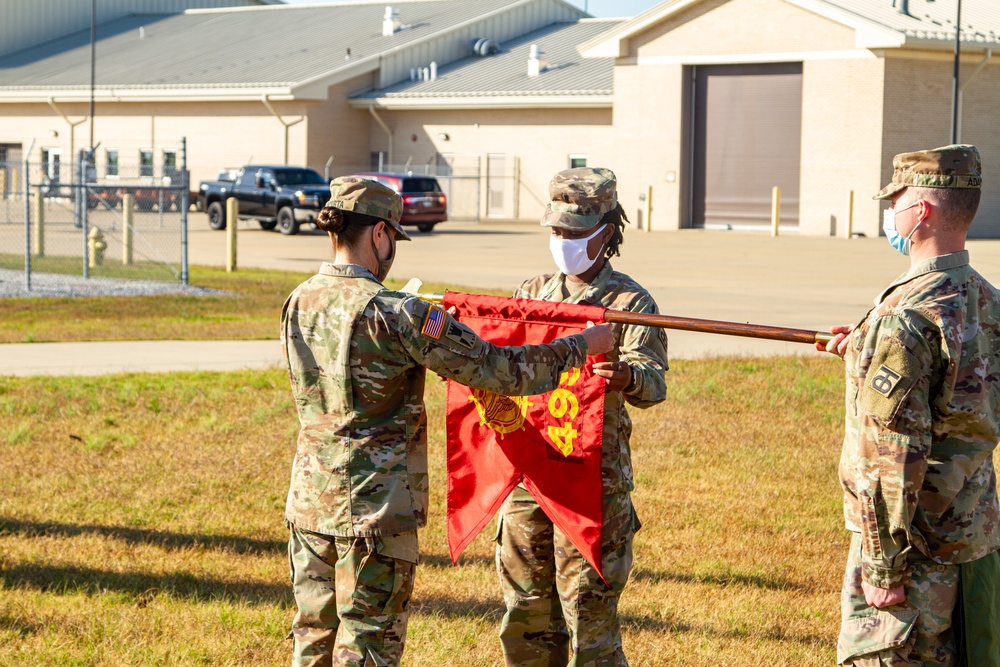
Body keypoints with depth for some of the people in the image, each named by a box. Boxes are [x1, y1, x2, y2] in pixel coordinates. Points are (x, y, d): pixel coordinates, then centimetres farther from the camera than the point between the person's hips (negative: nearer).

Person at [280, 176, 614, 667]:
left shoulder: (298, 304, 4)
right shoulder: (396, 314, -17)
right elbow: (501, 370, -14)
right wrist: (584, 345, -1)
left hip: (309, 503, 7)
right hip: (374, 512, -7)